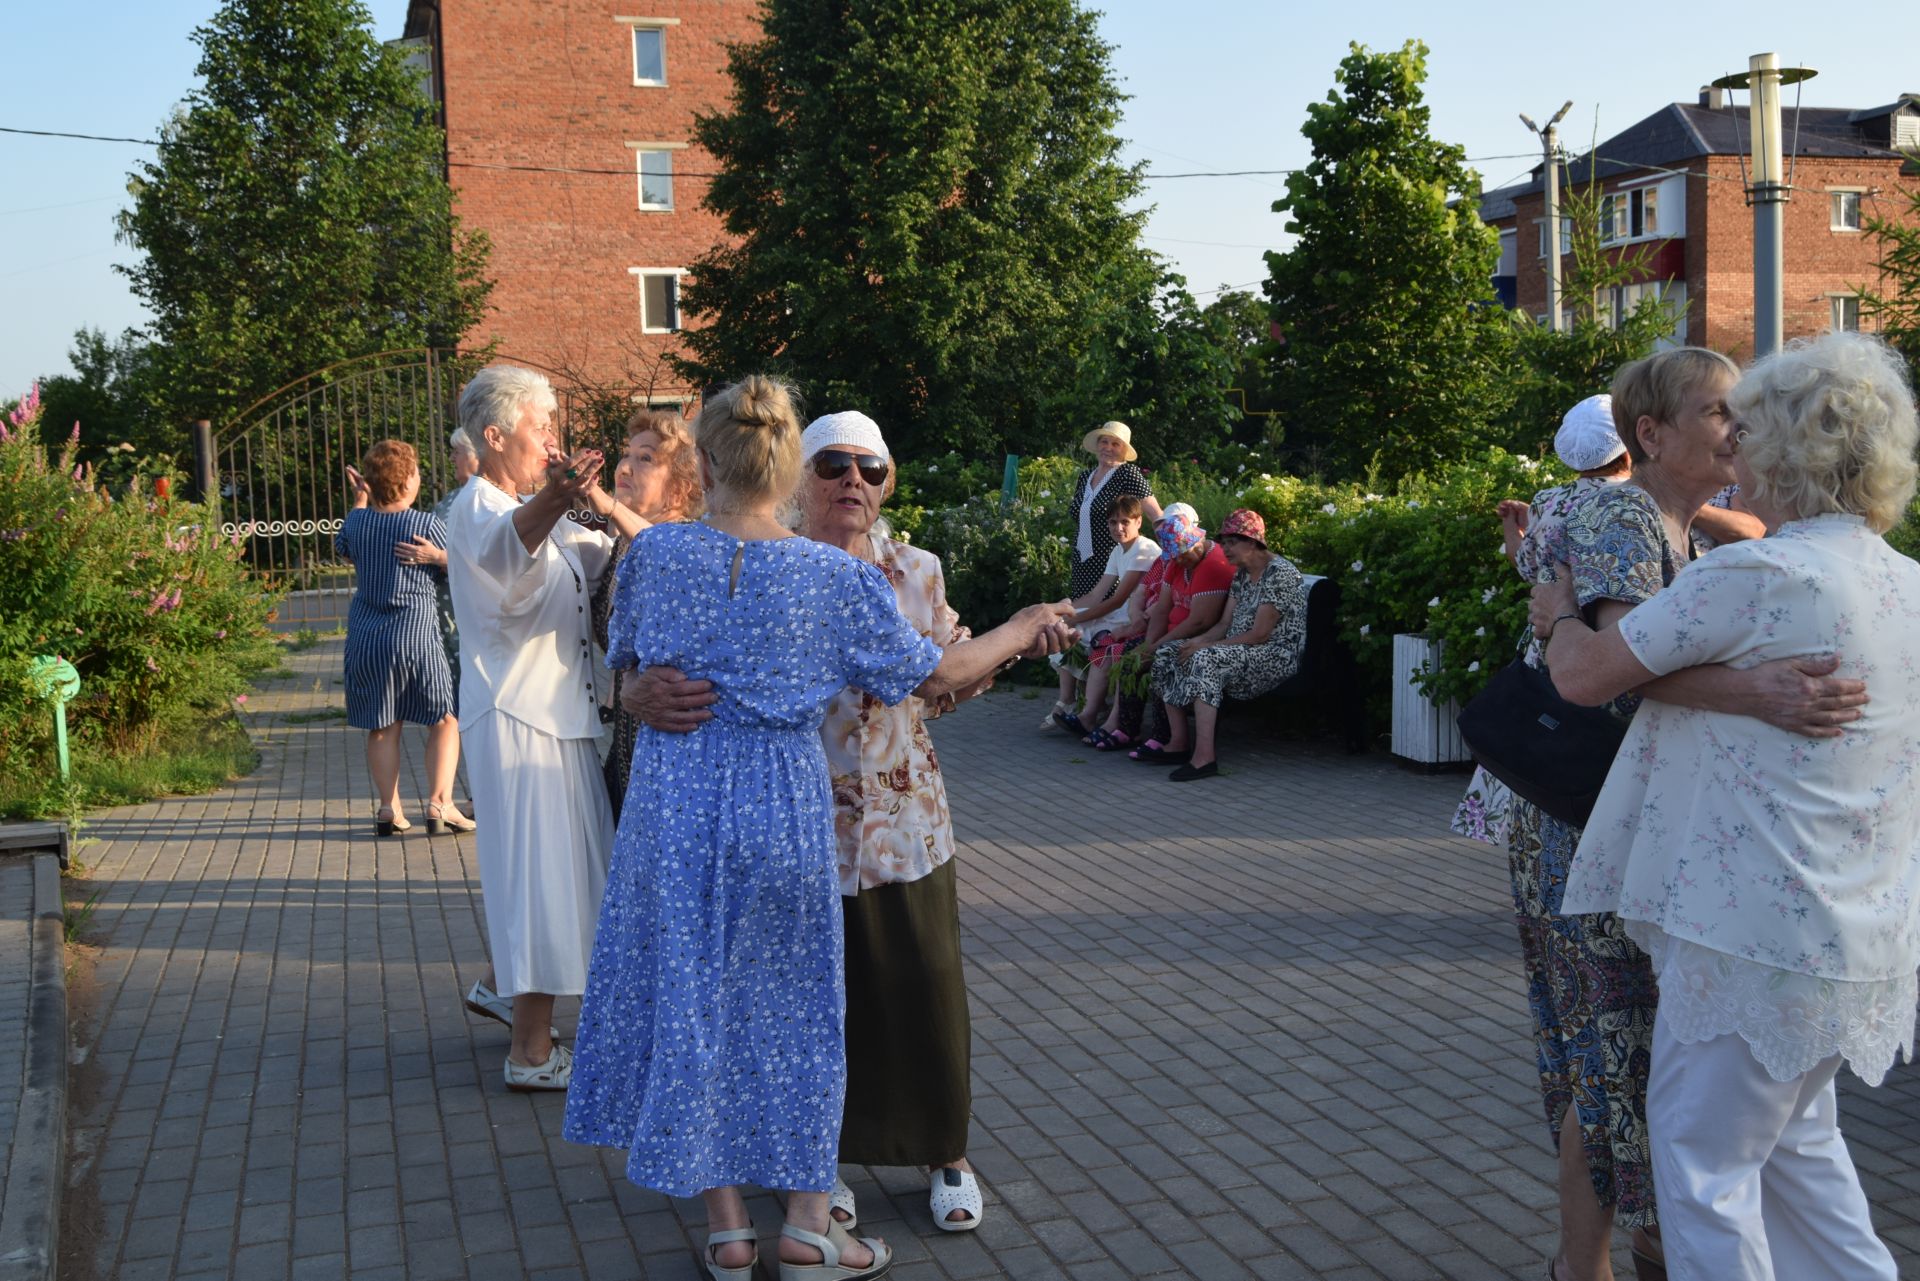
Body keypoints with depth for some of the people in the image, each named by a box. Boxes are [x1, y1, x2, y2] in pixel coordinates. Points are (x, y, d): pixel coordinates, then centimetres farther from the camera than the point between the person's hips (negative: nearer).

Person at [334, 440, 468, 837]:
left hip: (365, 637, 4)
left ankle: (388, 808, 11)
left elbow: (342, 546, 25)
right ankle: (440, 802, -3)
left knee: (382, 727, 12)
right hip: (415, 633, -4)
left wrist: (360, 502, 27)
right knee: (444, 720, 8)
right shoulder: (427, 524, -10)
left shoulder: (356, 521, 2)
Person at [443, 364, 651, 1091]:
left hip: (557, 715, 10)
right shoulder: (478, 506, -14)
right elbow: (502, 550, -41)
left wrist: (602, 505, -7)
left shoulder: (541, 513, 17)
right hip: (515, 719, -10)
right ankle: (531, 1054, 1)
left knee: (561, 865, 21)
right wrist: (552, 501, -60)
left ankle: (502, 987, 39)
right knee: (537, 874, -6)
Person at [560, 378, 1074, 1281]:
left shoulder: (655, 554, -6)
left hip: (674, 806, 1)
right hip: (784, 808, -1)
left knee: (689, 1005, 12)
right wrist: (1022, 630, 15)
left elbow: (623, 664, 10)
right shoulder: (836, 577, -10)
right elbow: (936, 675, -1)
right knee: (793, 1010, 13)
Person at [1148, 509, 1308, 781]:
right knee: (1167, 655, -2)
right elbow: (1225, 624, 12)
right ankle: (1178, 741, -5)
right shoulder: (1241, 574, 14)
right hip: (1240, 652, 10)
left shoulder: (1280, 573, -15)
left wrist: (1205, 646, -18)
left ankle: (1205, 757, -39)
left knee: (1205, 659, -34)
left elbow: (1259, 634, -20)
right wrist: (1198, 641, -9)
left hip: (1277, 655, -10)